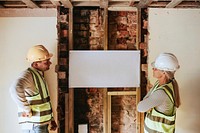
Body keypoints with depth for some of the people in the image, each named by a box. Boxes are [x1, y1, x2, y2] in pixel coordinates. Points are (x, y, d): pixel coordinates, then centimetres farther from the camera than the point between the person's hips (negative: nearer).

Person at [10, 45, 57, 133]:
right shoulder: (28, 75, -17)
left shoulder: (39, 75, 11)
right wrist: (27, 110, -29)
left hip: (42, 125, 9)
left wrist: (51, 119, 16)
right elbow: (15, 89, -40)